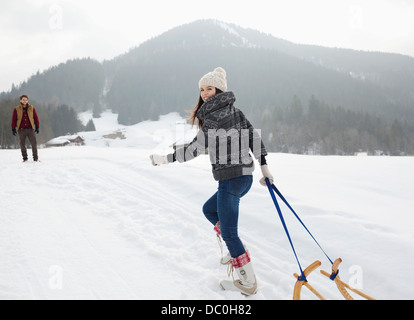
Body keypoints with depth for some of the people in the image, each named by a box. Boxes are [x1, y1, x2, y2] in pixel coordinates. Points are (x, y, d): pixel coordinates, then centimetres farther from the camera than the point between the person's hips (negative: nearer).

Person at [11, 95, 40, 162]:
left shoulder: (31, 108, 6)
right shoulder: (16, 109, 4)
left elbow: (36, 117, 10)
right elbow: (14, 120, 6)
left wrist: (37, 126, 5)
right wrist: (13, 129, 2)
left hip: (30, 129, 0)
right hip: (21, 129, 0)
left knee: (34, 143, -3)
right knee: (22, 144, 4)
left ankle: (35, 157, 5)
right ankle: (25, 158, 15)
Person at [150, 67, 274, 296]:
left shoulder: (213, 114, -12)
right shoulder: (234, 111, 13)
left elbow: (197, 147, -14)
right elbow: (255, 137, 12)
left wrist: (165, 159, -5)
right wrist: (264, 168, 17)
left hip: (230, 178, -9)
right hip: (245, 176, 10)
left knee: (228, 232, 0)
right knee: (209, 209, 27)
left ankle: (248, 282, 9)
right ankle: (236, 251, 28)